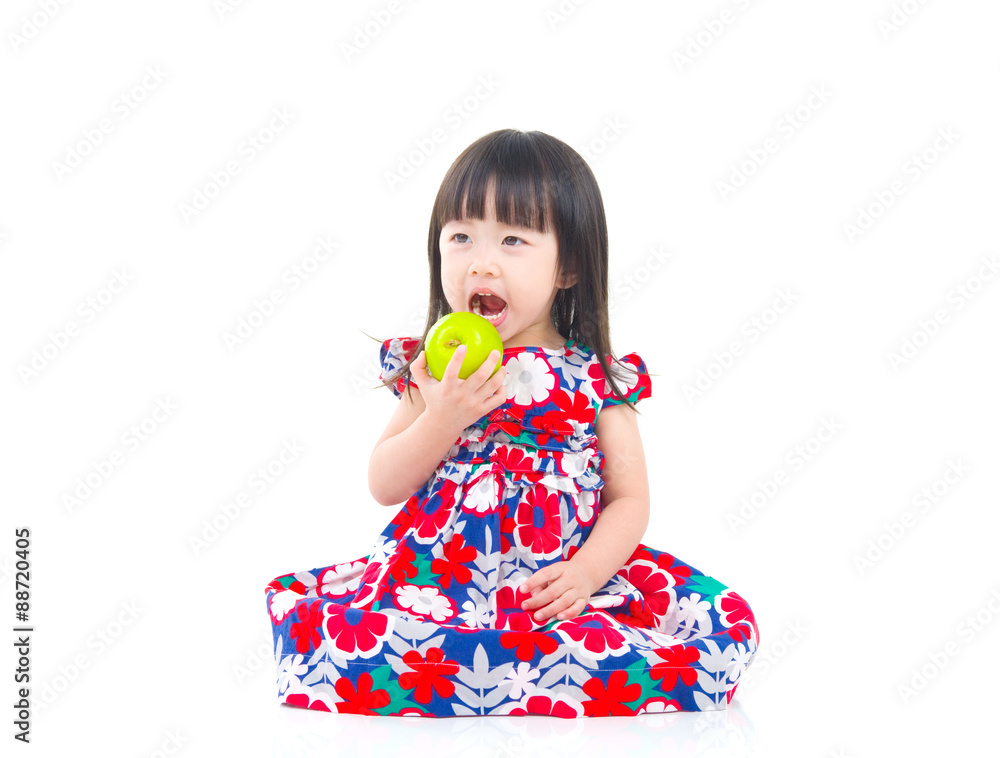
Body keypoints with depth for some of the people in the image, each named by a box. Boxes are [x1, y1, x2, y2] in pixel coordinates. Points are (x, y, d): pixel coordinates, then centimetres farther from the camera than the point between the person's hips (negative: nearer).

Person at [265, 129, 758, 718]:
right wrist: (442, 419, -11)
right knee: (321, 635, -28)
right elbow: (385, 486, 6)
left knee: (725, 627, -22)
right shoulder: (435, 367, 9)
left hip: (557, 586, 0)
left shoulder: (599, 379, 5)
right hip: (438, 575, 0)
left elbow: (630, 498, 4)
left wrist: (587, 571, -15)